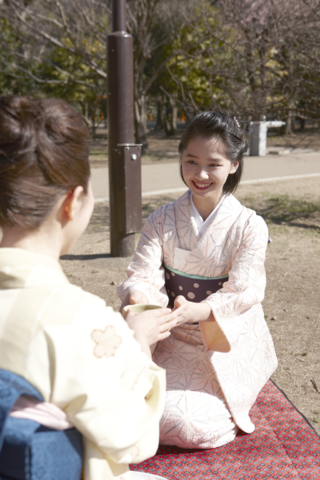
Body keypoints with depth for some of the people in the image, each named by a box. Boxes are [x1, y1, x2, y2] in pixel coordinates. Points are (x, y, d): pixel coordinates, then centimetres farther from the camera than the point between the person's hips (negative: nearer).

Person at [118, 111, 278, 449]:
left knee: (190, 426, -19)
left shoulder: (249, 227, -10)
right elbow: (143, 274, -10)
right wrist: (139, 301, -36)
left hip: (227, 346, -3)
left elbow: (244, 292, -16)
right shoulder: (161, 221, -2)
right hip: (174, 343, 3)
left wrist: (197, 311, -37)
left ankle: (225, 408, 16)